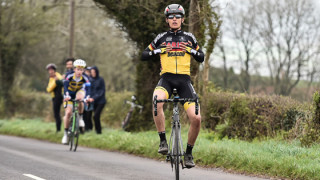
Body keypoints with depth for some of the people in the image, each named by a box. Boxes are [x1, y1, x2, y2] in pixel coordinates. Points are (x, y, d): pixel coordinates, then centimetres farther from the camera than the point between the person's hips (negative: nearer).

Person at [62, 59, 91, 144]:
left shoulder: (85, 78, -25)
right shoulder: (69, 76, -27)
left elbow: (88, 88, -34)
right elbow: (65, 87, -36)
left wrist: (87, 97, -53)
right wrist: (66, 96, -54)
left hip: (80, 91, 0)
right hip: (70, 94, 0)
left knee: (80, 98, -37)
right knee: (68, 113, -13)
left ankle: (80, 117, -16)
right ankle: (66, 133, 1)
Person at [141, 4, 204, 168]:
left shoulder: (189, 37, 13)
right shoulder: (161, 38, 10)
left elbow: (201, 58, 18)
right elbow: (144, 56, 10)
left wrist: (190, 50, 0)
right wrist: (159, 50, -5)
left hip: (184, 80, 1)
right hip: (166, 79, -1)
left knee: (196, 118, -14)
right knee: (156, 103, -37)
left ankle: (189, 153, 7)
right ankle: (163, 140, -25)